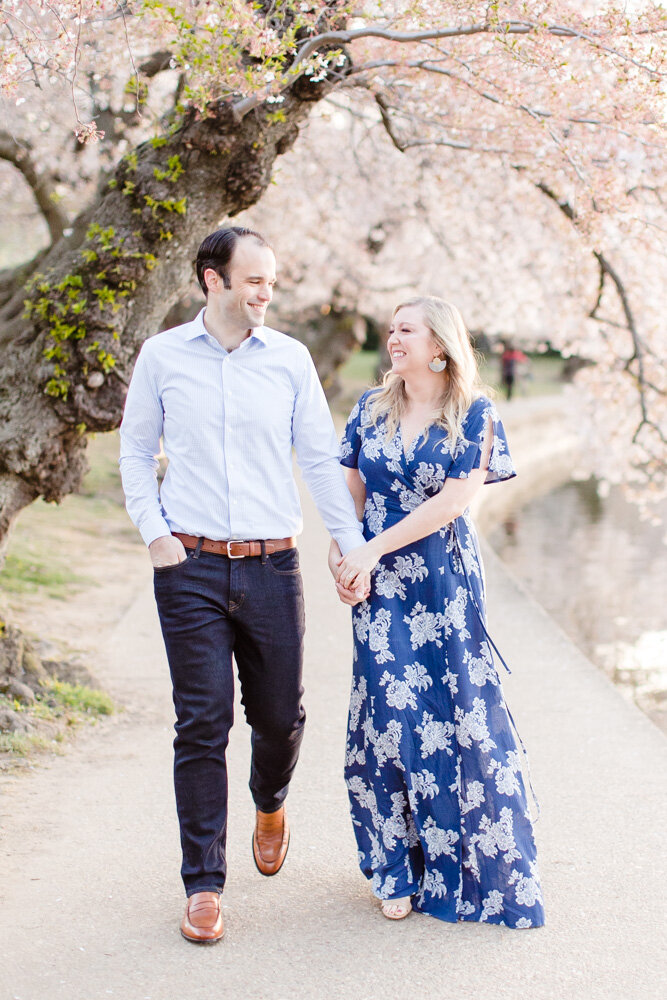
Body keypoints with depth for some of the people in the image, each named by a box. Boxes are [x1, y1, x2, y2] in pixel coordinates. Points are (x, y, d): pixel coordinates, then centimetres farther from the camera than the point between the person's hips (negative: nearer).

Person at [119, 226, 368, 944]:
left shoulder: (289, 359, 5)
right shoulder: (162, 356, 3)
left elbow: (320, 459, 7)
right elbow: (134, 452, 10)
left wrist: (354, 548, 2)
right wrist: (154, 534, -2)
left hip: (272, 566, 1)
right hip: (190, 566, -1)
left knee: (280, 715, 8)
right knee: (202, 724, -3)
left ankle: (271, 805, 42)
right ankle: (203, 886, 7)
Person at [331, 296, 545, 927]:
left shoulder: (474, 415, -3)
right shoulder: (372, 408, 9)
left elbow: (453, 501, -11)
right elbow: (350, 488, 11)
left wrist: (371, 550, -12)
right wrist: (343, 550, -8)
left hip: (446, 582, -2)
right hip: (381, 588, 2)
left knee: (459, 711, 1)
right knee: (388, 714, -2)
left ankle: (485, 867, 18)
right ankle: (399, 870, 12)